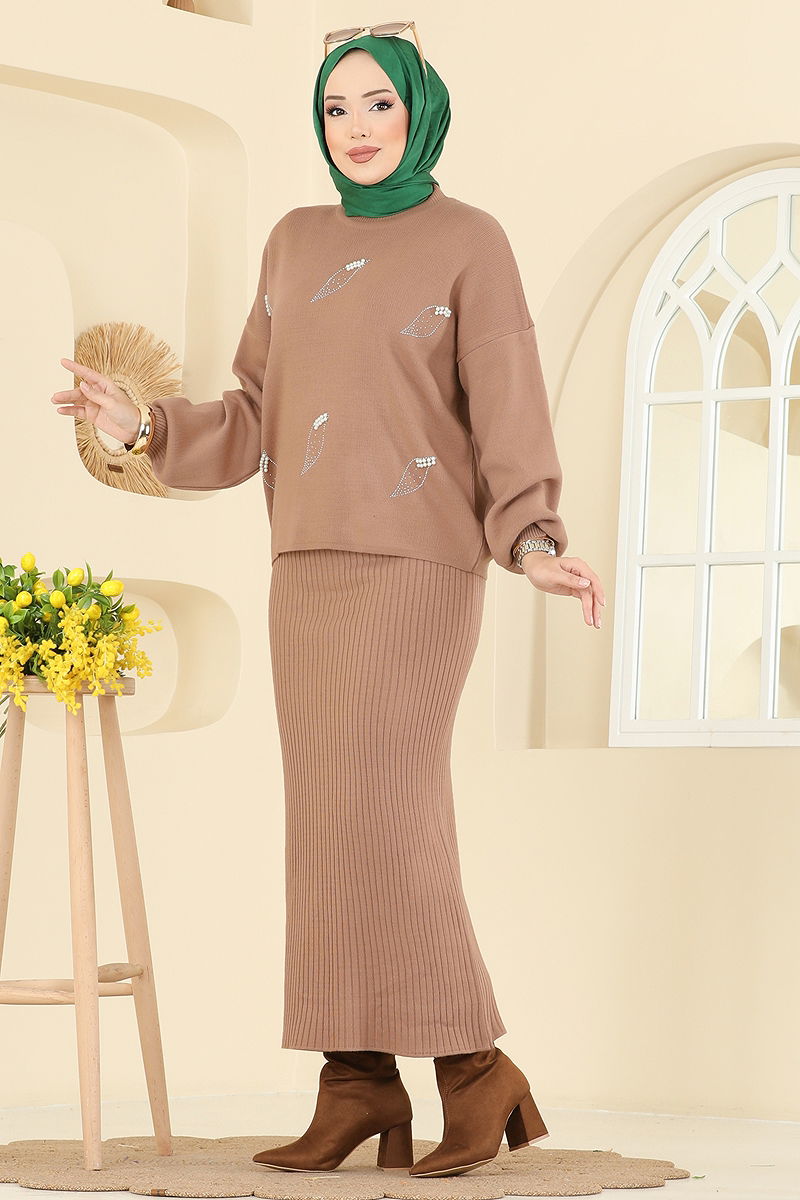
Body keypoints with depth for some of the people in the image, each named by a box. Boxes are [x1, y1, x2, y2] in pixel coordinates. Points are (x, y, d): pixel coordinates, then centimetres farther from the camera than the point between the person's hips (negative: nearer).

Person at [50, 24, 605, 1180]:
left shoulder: (473, 243, -2)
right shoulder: (297, 244, 15)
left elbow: (510, 412, -10)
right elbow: (259, 424, 12)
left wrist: (537, 547, -27)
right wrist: (143, 423, -5)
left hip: (418, 564, -6)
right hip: (312, 567, 6)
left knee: (383, 823, -15)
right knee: (339, 828, 1)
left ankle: (475, 1070, -4)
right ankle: (361, 1092, 3)